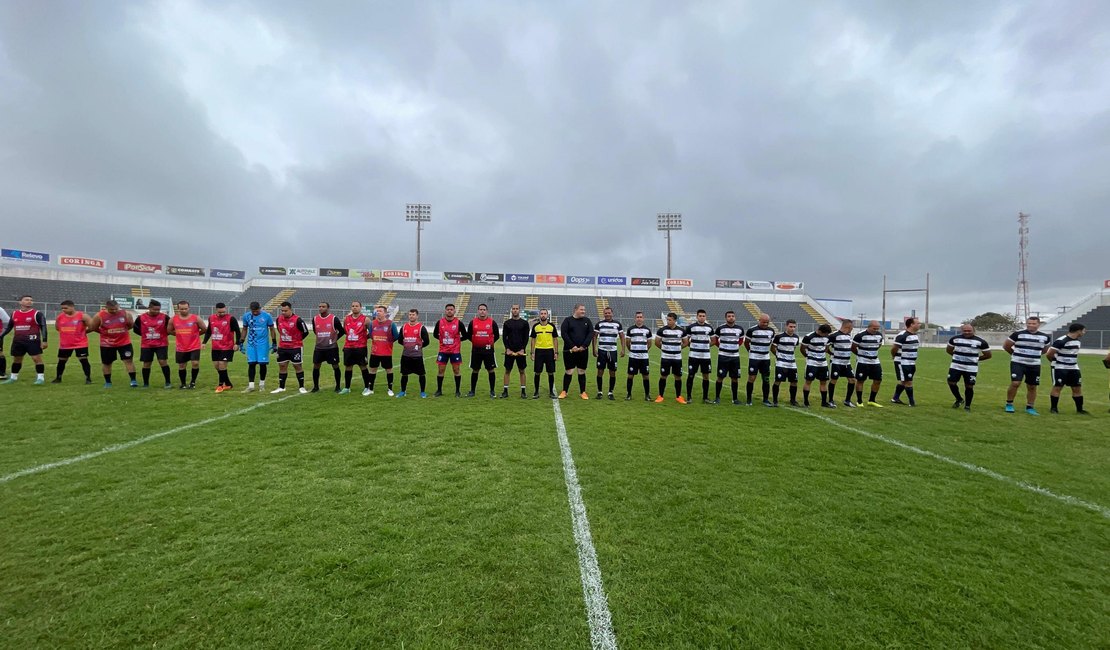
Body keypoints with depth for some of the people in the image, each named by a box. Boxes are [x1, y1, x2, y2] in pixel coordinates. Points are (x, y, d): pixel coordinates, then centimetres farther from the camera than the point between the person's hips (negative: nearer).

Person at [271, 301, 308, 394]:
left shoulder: (298, 320, -16)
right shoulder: (279, 319, 2)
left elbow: (305, 332, -7)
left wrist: (296, 340, 2)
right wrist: (284, 340, 12)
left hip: (296, 348, -5)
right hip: (282, 348, 5)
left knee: (298, 366, 3)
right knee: (282, 366, 10)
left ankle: (301, 387, 12)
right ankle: (281, 387, 20)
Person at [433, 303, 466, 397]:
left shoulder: (458, 323, -5)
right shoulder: (439, 322, 0)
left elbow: (465, 335, 3)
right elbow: (435, 334, 11)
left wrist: (457, 340, 0)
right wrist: (443, 339, 4)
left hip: (455, 351, -1)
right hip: (443, 351, 2)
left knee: (456, 370, 4)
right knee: (440, 370, 4)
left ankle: (458, 391, 15)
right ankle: (439, 391, 16)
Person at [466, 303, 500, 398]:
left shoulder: (492, 322, -2)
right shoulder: (473, 322, 2)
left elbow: (497, 336, 5)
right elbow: (468, 335, 11)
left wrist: (490, 343, -1)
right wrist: (475, 342, 5)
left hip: (488, 350, -1)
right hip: (476, 350, 1)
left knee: (491, 370, 2)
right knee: (475, 370, 9)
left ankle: (492, 391, 13)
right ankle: (472, 391, 19)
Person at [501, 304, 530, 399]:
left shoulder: (524, 323, 3)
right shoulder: (507, 323, 5)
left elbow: (526, 337, 1)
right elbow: (504, 337, 3)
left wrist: (522, 349, -9)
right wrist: (507, 348, -8)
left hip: (521, 351, 0)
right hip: (509, 351, 1)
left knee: (522, 371, 4)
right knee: (507, 370, 4)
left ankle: (523, 391, 10)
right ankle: (505, 391, 11)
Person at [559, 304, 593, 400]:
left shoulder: (587, 321, 9)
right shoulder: (567, 320, 1)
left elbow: (590, 334, 0)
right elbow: (563, 334, -8)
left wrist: (583, 346, -12)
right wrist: (572, 346, -15)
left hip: (583, 351, 2)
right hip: (569, 351, -2)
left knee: (582, 372, 7)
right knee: (569, 372, 1)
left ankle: (583, 392, 16)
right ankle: (564, 392, 13)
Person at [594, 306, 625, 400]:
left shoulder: (617, 324, 5)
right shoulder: (599, 324, 2)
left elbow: (622, 337, 8)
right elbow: (594, 337, 4)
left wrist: (623, 349, 0)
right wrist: (594, 349, -4)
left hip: (613, 351, 1)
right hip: (601, 350, -1)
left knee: (612, 372, 3)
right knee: (600, 371, 1)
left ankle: (610, 392, 14)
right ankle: (599, 392, 13)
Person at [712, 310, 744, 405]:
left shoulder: (740, 329, 4)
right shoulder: (720, 328, -5)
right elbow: (715, 340, 9)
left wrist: (734, 346, 9)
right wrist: (722, 347, 7)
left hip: (735, 356, 3)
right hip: (723, 356, -3)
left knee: (735, 378, 6)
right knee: (720, 377, 0)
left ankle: (735, 398, 16)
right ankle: (717, 397, 12)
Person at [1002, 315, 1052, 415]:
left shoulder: (1045, 336, 5)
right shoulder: (1018, 334, -8)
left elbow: (1045, 350, 22)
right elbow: (1005, 345, 2)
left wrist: (1034, 355, 15)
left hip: (1034, 365, 4)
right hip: (1018, 363, -4)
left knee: (1032, 387, 9)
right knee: (1015, 383, -14)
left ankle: (1030, 407, 21)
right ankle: (1009, 404, 0)